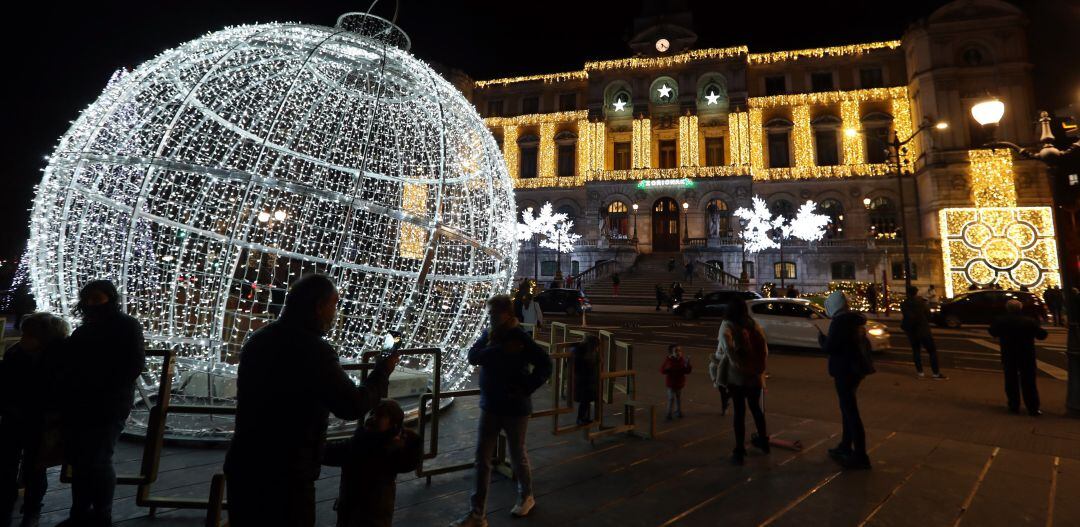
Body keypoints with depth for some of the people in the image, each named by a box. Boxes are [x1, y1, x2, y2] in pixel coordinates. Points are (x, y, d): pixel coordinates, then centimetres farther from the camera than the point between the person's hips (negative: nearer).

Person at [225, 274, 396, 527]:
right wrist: (382, 371, -4)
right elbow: (353, 406, -18)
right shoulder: (314, 350, -21)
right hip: (287, 474, -8)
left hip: (243, 465, 8)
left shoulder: (257, 340, 5)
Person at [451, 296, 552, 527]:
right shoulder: (488, 334, 0)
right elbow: (473, 356, -14)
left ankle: (526, 496, 39)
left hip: (515, 408, -5)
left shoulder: (520, 338, -15)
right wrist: (500, 350, -24)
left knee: (517, 456, 13)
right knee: (482, 458, 5)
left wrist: (526, 388, -18)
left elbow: (545, 365, -16)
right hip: (490, 406, 5)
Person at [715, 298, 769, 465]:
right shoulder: (755, 326, 4)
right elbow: (765, 351, 7)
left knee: (739, 411, 5)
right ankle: (763, 441, 40)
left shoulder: (727, 326, -8)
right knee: (756, 408, 23)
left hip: (736, 375, -4)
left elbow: (726, 347, -24)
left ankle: (739, 451, 10)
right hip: (755, 376, 4)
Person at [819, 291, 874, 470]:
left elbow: (829, 347, -21)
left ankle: (860, 456, 1)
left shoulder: (839, 322, -18)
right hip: (857, 368, 10)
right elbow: (863, 344, 18)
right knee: (848, 408, 20)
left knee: (850, 410, -4)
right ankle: (845, 447, 32)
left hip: (845, 370, -10)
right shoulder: (856, 319, 10)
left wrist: (821, 338, -1)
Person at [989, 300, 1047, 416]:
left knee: (1011, 382, 10)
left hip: (1008, 356, 0)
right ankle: (1033, 408, 8)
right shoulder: (1030, 321, -9)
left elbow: (992, 332, 5)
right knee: (1028, 382, 6)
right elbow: (1041, 335, -1)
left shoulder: (1000, 321, -9)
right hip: (1027, 357, 0)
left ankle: (1014, 406, 13)